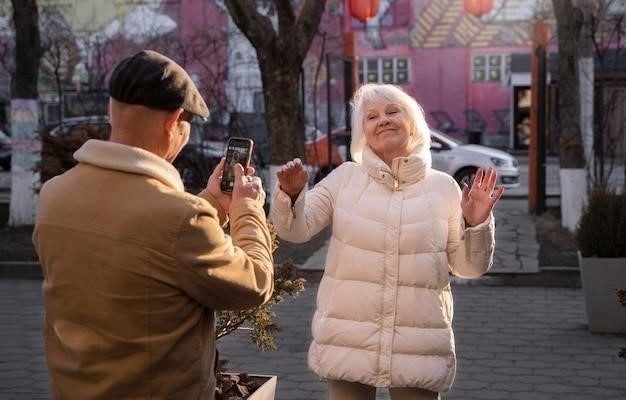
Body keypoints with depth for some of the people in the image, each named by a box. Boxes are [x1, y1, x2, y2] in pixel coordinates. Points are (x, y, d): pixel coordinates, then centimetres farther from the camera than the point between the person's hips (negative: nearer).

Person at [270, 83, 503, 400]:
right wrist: (291, 195, -24)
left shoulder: (443, 186, 4)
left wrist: (476, 224, -12)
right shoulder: (345, 177, 4)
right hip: (348, 342, 0)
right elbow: (296, 229, -5)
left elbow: (468, 267, 6)